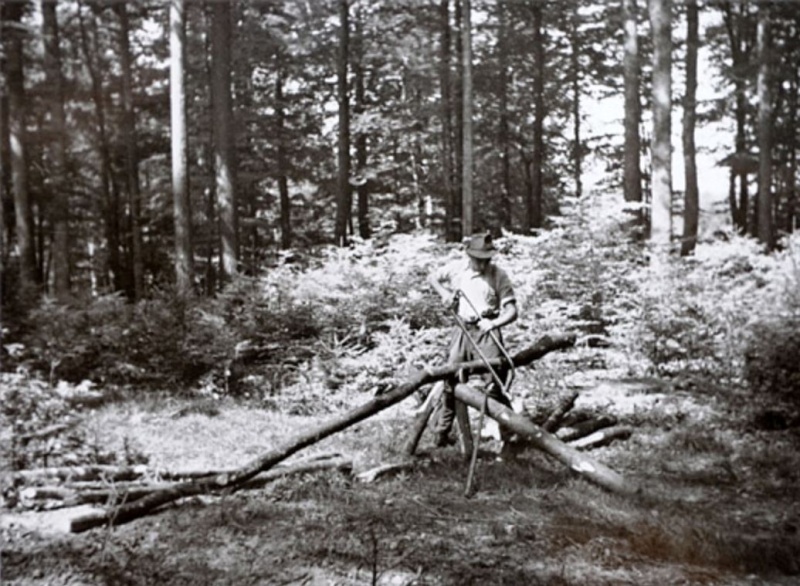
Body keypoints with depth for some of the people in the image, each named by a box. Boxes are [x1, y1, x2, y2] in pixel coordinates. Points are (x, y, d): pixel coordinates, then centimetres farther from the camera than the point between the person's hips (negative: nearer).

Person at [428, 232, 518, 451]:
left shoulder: (498, 275, -6)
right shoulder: (457, 268, 4)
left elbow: (511, 311, -9)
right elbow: (432, 278, 21)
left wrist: (493, 323, -27)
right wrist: (444, 293, 2)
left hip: (487, 333, -4)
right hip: (462, 330, 4)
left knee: (494, 385, -9)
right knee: (450, 381, 9)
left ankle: (509, 436, 0)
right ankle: (441, 432, 22)